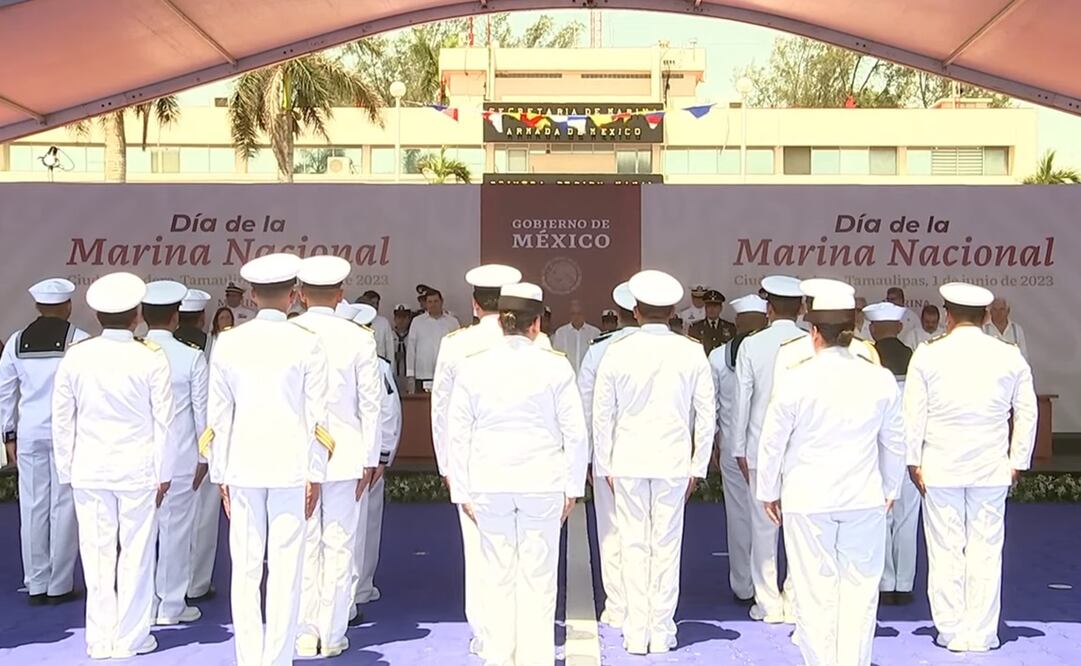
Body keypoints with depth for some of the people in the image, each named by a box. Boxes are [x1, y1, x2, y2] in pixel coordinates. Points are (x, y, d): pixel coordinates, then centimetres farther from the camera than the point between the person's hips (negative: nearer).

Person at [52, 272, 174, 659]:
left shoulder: (75, 358, -1)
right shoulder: (152, 358, -8)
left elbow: (62, 420, 4)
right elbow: (162, 421, -5)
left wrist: (66, 470, 13)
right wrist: (163, 473, 4)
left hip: (89, 470, 2)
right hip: (138, 468, -2)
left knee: (96, 552, 8)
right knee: (135, 552, 5)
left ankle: (100, 639, 16)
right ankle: (131, 638, 12)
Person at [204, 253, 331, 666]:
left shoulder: (227, 343, 3)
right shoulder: (306, 344, -4)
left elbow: (218, 414, 6)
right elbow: (317, 415, -3)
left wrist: (221, 474, 13)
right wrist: (315, 475, 4)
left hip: (242, 466, 3)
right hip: (291, 465, -2)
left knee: (245, 569, 8)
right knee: (285, 567, 2)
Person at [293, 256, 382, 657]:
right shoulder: (359, 338, -5)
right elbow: (371, 403, -2)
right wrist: (369, 459, 6)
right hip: (344, 454, 0)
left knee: (302, 545, 7)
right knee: (339, 545, 6)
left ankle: (304, 634, 12)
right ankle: (331, 636, 11)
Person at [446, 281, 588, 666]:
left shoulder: (472, 368, 0)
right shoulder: (555, 367, -5)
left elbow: (458, 435, 2)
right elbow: (576, 433, -4)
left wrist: (463, 491, 9)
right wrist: (573, 487, 4)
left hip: (489, 484, 2)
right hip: (542, 481, -2)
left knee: (498, 577, 11)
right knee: (538, 580, 6)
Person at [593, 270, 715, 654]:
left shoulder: (617, 352, -5)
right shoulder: (691, 353, -4)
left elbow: (602, 414, 0)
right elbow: (706, 415, 0)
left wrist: (606, 465, 10)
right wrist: (697, 467, 8)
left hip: (628, 462, 0)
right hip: (674, 462, 0)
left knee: (633, 545, 7)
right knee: (667, 545, 7)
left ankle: (636, 633, 11)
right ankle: (661, 633, 12)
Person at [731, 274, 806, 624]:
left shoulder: (751, 345, -4)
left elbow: (742, 399, 0)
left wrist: (739, 449, 8)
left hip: (761, 447, 0)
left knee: (763, 526, 8)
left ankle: (769, 604, 13)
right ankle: (797, 602, 11)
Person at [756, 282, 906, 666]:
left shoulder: (796, 380, -10)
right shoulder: (881, 380, -2)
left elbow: (772, 442, -4)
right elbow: (895, 443, 7)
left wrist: (768, 491, 10)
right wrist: (890, 489, 22)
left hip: (807, 500, -2)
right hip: (864, 499, 2)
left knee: (815, 591, 5)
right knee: (860, 589, 11)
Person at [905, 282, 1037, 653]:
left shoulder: (927, 355, -4)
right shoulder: (1010, 357, 2)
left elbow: (913, 412, -3)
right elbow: (1027, 413, 5)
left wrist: (914, 460, 4)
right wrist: (1018, 462, 12)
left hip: (940, 467, -1)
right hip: (991, 469, 1)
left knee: (945, 551, 6)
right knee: (986, 551, 7)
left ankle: (950, 631, 12)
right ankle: (980, 634, 11)